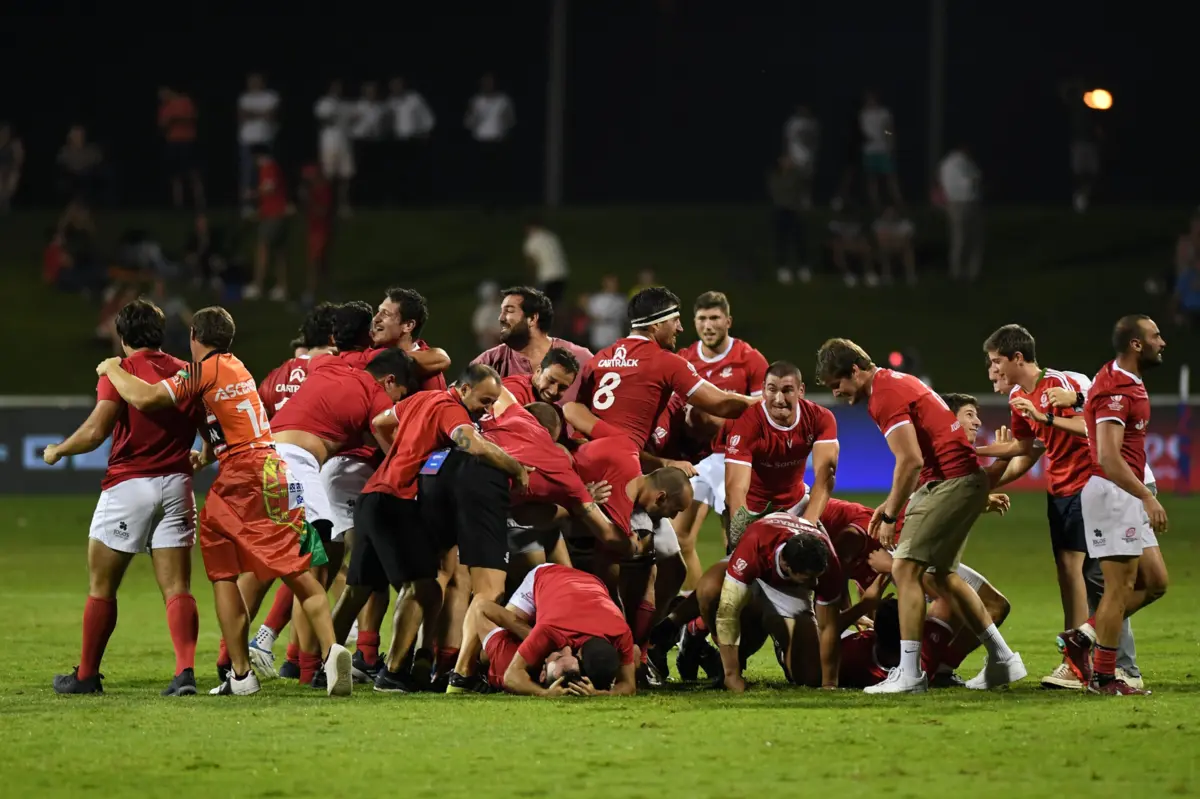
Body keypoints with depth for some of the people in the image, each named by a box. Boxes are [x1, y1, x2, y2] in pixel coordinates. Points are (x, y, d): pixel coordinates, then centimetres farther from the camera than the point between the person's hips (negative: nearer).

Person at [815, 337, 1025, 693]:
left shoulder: (885, 396, -15)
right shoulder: (894, 382, 16)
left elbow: (911, 461, -22)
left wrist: (890, 516, -15)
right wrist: (890, 503, 19)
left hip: (952, 483, -11)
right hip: (963, 479, 11)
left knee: (905, 569, -11)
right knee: (941, 573, 18)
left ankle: (909, 674, -11)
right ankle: (1002, 660, 23)